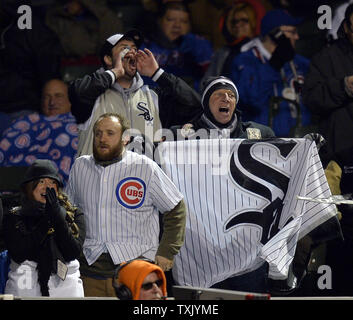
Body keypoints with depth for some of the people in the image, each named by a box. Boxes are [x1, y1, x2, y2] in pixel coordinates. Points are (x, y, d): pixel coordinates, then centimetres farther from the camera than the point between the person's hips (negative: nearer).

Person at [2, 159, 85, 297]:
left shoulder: (74, 215, 12)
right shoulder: (13, 217, 10)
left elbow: (73, 253, -1)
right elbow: (18, 255, -5)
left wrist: (58, 217, -5)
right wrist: (46, 221, -5)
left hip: (65, 285, 0)